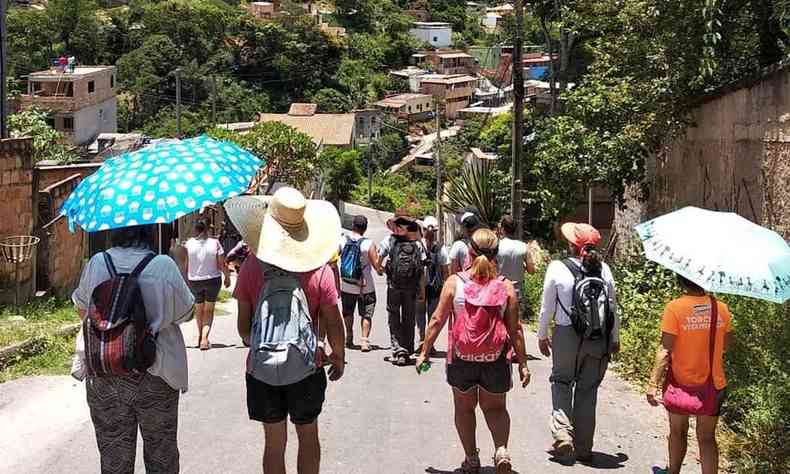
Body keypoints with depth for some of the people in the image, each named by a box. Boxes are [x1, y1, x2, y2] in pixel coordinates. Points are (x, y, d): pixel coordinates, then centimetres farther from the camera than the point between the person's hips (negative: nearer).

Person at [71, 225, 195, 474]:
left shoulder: (96, 264, -6)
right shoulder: (165, 266, -13)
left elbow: (82, 310, 9)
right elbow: (186, 313, -2)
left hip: (102, 376, 2)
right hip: (155, 375, -2)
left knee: (113, 454, 13)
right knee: (161, 452, 15)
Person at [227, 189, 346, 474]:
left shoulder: (252, 266, -8)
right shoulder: (319, 268, -11)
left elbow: (243, 325, -3)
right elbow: (333, 322, -7)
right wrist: (339, 356, 10)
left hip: (261, 367, 1)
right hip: (307, 366, 0)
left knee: (274, 442, 12)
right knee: (308, 437, 17)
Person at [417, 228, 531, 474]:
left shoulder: (454, 282, -8)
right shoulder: (505, 287, -6)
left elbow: (437, 320, -6)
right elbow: (515, 329, -5)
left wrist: (425, 352, 4)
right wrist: (522, 363, 3)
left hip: (461, 359, 0)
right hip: (496, 360, 1)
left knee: (464, 408, 21)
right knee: (495, 408, 18)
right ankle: (501, 450, -5)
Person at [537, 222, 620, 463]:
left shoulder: (557, 268, -9)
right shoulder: (604, 270, 0)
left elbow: (547, 307, -4)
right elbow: (613, 308, 5)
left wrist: (542, 336, 9)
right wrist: (615, 339, 16)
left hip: (567, 335, -3)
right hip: (600, 340, 3)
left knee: (561, 381, 17)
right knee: (588, 390, 12)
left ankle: (562, 432, -3)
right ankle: (583, 448, 19)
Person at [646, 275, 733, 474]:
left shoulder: (674, 308, -18)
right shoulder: (721, 308, -6)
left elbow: (665, 349, -22)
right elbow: (726, 345, 5)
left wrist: (654, 383, -21)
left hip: (681, 382, -2)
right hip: (713, 383, 2)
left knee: (678, 432, 20)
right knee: (707, 438, 10)